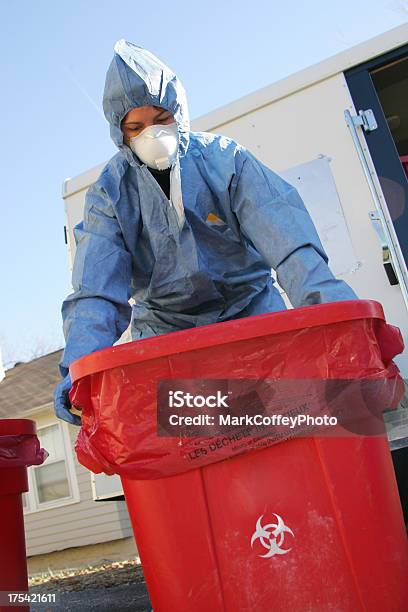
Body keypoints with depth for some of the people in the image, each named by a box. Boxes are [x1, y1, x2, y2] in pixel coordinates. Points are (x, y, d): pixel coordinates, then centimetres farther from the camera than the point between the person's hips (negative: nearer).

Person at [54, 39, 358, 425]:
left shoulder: (223, 157, -7)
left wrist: (326, 297, -38)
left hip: (250, 306, 0)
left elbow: (281, 231, -20)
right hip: (165, 325, 1)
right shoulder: (109, 191, -5)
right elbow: (95, 291, -13)